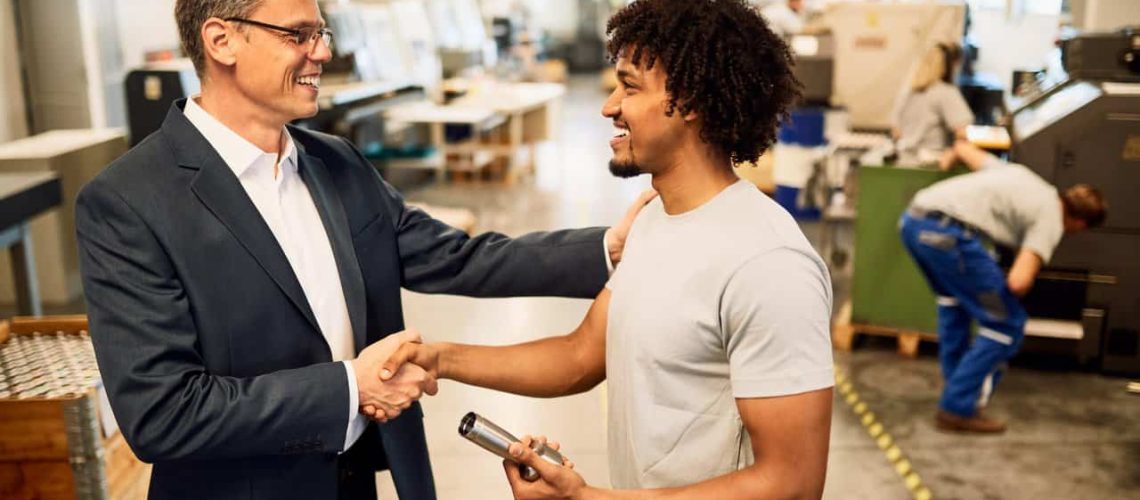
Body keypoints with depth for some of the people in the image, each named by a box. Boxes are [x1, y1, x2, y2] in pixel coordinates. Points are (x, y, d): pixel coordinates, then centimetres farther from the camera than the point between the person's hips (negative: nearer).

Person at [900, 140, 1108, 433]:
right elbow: (1018, 282, -7)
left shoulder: (1017, 173, 28)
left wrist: (949, 158, 63)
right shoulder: (1050, 222, 7)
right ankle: (958, 409, 6)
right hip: (947, 232, -9)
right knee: (1007, 324, 5)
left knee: (953, 298, 34)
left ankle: (956, 382, 39)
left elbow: (961, 147, 40)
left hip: (912, 219, 9)